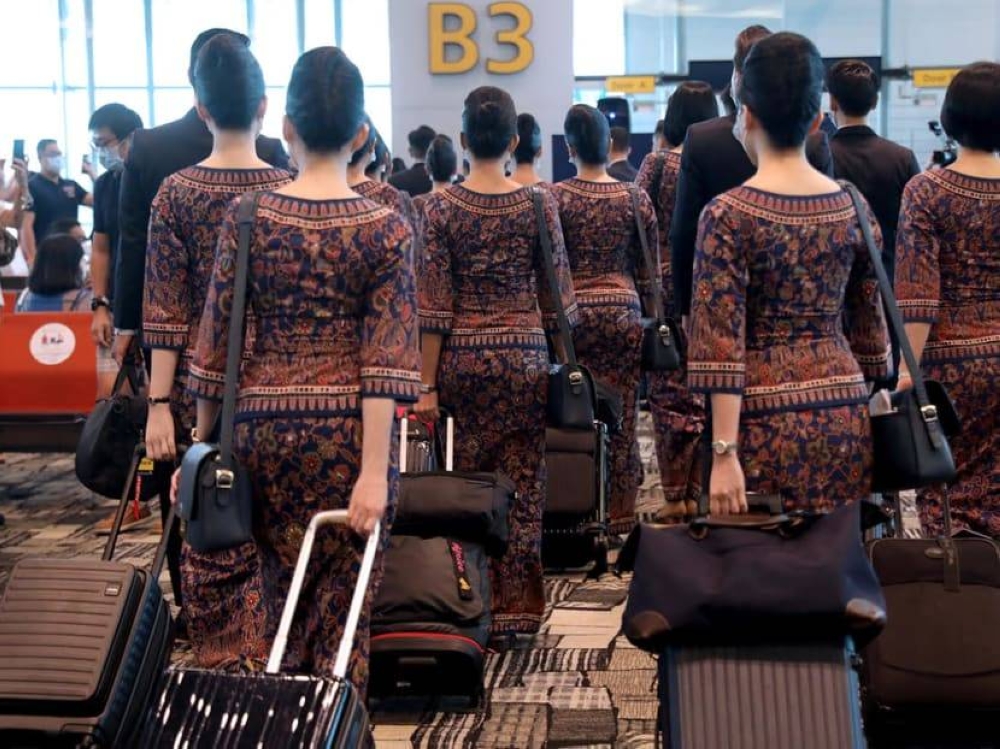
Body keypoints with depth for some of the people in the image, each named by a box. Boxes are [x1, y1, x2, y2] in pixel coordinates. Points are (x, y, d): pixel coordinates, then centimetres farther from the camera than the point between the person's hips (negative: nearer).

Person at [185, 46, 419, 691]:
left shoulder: (247, 219, 0)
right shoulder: (385, 229, -4)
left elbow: (217, 342, 3)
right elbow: (384, 359, -11)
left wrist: (204, 441, 13)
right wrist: (375, 470, -12)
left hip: (265, 422, 2)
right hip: (351, 428, -2)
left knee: (284, 591, 18)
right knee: (343, 605, 8)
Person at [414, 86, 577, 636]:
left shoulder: (442, 207, -4)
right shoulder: (538, 205, -2)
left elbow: (433, 307, -5)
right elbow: (557, 296, 2)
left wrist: (427, 384, -1)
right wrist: (563, 363, 14)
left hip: (462, 358, 0)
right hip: (524, 357, 0)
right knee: (524, 485, 6)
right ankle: (518, 605, 12)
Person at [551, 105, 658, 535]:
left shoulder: (555, 198, -3)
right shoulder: (636, 200, 2)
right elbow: (649, 274, 5)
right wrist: (646, 314, 18)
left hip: (572, 314, -1)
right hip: (623, 314, 1)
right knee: (622, 415, 6)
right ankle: (621, 513, 12)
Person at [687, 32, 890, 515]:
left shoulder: (728, 216, -11)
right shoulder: (853, 209, 4)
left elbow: (723, 344, -14)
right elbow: (870, 327, 11)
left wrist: (724, 452, -13)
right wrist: (876, 415, 22)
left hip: (768, 421, -5)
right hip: (847, 416, 5)